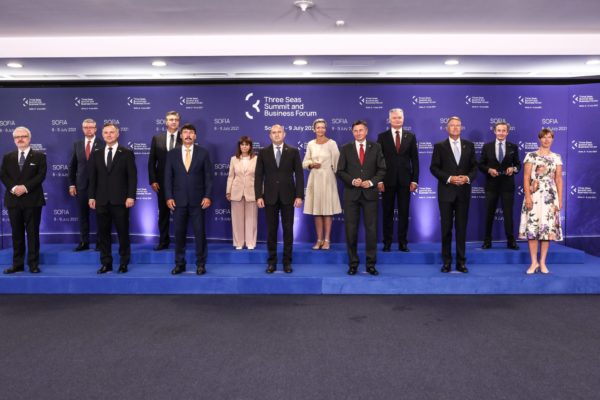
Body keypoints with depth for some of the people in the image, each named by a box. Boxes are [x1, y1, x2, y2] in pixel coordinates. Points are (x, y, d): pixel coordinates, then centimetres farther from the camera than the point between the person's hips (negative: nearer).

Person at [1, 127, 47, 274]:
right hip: (13, 199, 3)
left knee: (33, 233, 0)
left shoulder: (39, 156, 4)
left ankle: (33, 264, 5)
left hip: (32, 199, -3)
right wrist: (13, 188, -14)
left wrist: (25, 187, -17)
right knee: (16, 233, 7)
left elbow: (41, 175, -7)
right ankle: (18, 264, 13)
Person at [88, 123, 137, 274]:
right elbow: (92, 177, 12)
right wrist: (91, 196, 4)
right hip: (101, 200, 4)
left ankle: (124, 263, 13)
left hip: (120, 200, -3)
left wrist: (131, 196, -12)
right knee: (103, 233, 6)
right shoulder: (96, 154, 12)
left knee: (123, 232, 3)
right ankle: (106, 263, 15)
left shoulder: (127, 153, 1)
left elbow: (132, 177, -4)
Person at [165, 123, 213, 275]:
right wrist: (169, 197, -3)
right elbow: (168, 177, 5)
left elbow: (208, 176, 0)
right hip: (178, 200, 2)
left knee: (200, 233, 2)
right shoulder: (172, 154, 6)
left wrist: (207, 196, -8)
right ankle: (179, 263, 17)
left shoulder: (203, 153, 2)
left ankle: (201, 264, 12)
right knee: (179, 233, 6)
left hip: (197, 200, -1)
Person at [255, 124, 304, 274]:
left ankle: (287, 261, 14)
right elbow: (258, 176, 3)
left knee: (288, 230, 4)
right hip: (270, 197, 1)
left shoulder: (293, 152, 3)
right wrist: (258, 196, -6)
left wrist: (299, 196, -8)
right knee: (271, 230, 5)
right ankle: (272, 262, 13)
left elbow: (299, 174, 0)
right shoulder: (263, 152, 5)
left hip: (288, 197, 0)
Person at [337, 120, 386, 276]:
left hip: (370, 193, 0)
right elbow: (340, 171, 3)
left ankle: (371, 264, 10)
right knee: (351, 230, 2)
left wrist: (371, 182, -11)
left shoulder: (375, 147, 6)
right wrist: (352, 181, -12)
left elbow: (382, 169, 4)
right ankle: (353, 263, 13)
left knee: (371, 229, 1)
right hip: (351, 193, 0)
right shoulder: (346, 148, 6)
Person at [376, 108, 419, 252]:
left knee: (404, 212, 5)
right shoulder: (382, 136, 3)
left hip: (405, 180, 1)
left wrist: (415, 179, -2)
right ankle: (387, 242, 12)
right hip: (388, 180, -1)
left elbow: (415, 159, 5)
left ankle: (403, 242, 13)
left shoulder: (410, 136, 7)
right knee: (387, 212, 5)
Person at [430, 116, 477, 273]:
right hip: (446, 192, -2)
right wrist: (449, 178, -15)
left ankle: (461, 261, 12)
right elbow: (434, 167, -4)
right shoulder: (439, 146, 1)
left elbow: (474, 166, 8)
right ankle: (446, 261, 11)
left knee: (461, 227, 5)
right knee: (446, 227, 3)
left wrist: (468, 178, -11)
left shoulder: (469, 145, 9)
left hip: (463, 191, 2)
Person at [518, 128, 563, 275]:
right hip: (534, 195, -2)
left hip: (550, 196, 2)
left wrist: (560, 199, 3)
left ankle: (542, 262, 11)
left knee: (548, 227, 1)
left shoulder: (556, 158, 11)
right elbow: (526, 178, -3)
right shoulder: (531, 156, 3)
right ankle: (534, 262, 4)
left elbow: (559, 180, 9)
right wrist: (527, 196, -12)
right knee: (532, 227, -5)